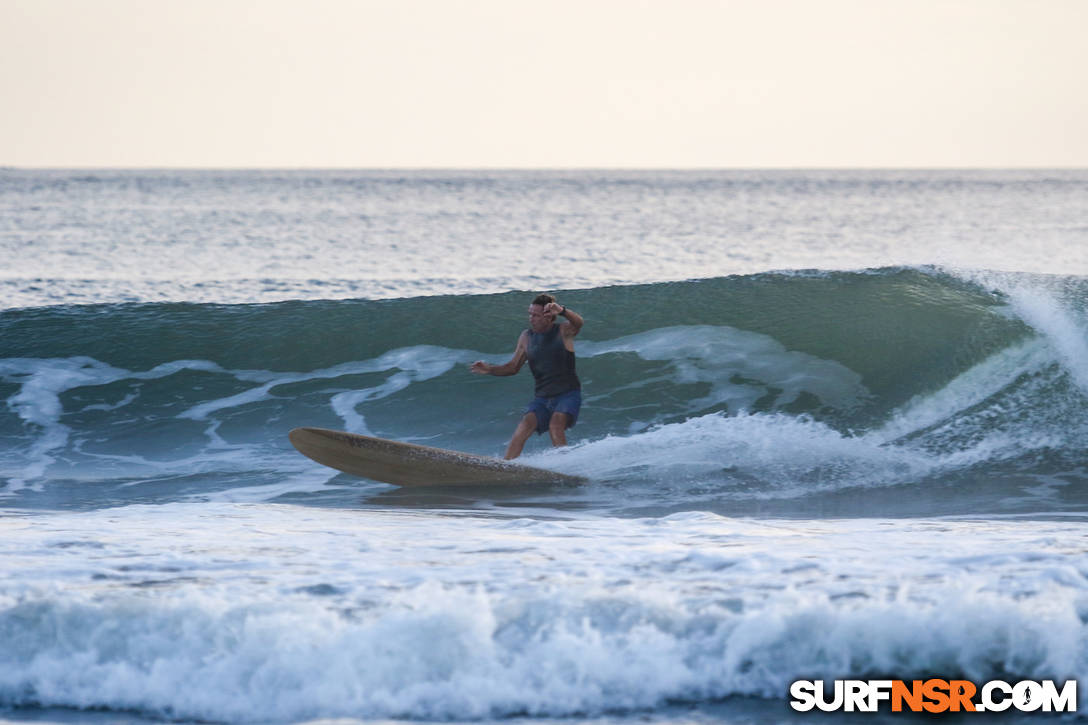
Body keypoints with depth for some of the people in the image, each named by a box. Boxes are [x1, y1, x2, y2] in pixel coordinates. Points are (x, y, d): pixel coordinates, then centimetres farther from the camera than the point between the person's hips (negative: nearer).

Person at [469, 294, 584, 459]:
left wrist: (562, 311, -49)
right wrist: (490, 370, -2)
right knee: (526, 424, -19)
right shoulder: (526, 337, 9)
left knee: (555, 425, -29)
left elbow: (579, 323, -27)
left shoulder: (563, 332, -4)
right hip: (542, 397, 4)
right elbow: (513, 367, 16)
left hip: (568, 394, -4)